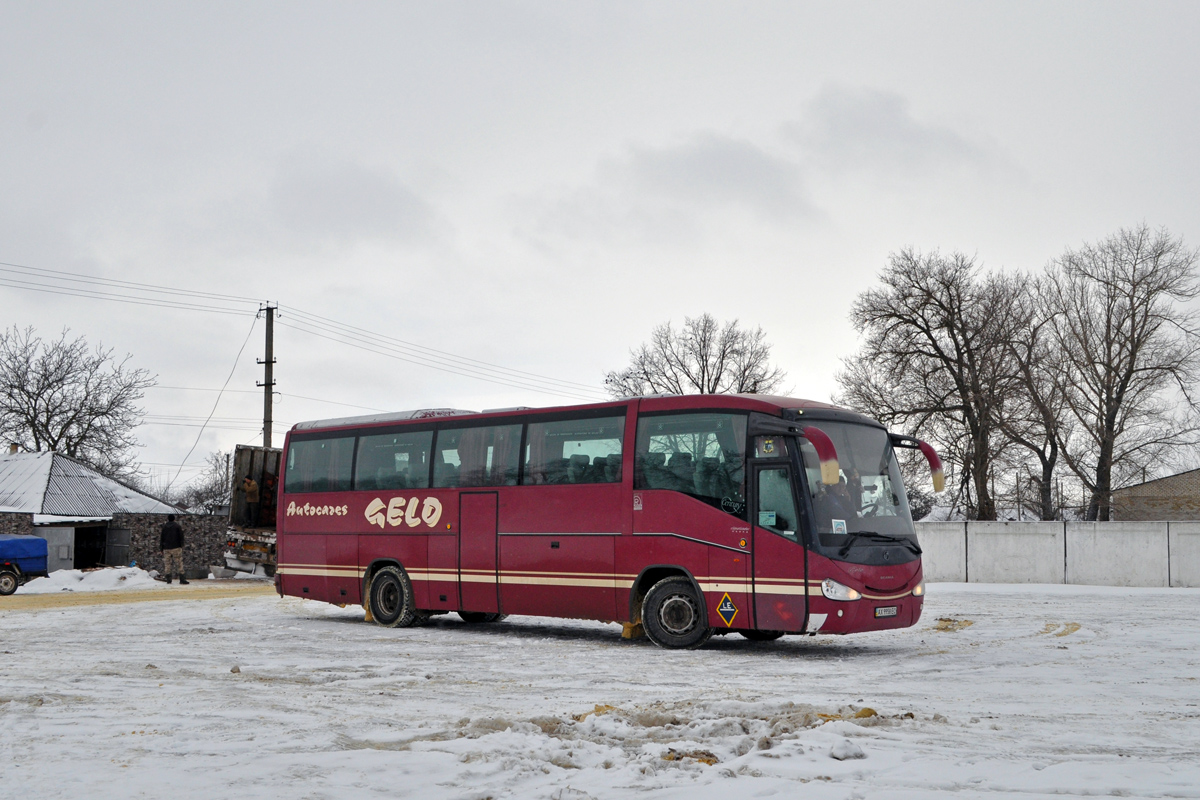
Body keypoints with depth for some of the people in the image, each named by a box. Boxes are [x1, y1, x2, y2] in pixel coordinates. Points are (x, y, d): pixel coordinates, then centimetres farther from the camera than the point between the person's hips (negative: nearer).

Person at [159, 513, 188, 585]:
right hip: (176, 547, -2)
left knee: (167, 563, 6)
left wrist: (161, 548, 14)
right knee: (179, 563, -4)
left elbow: (162, 538, 9)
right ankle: (182, 579, -11)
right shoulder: (178, 526, 2)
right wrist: (181, 546, 7)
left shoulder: (164, 527, 8)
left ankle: (168, 579, 0)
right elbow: (181, 537, -1)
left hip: (166, 548, 2)